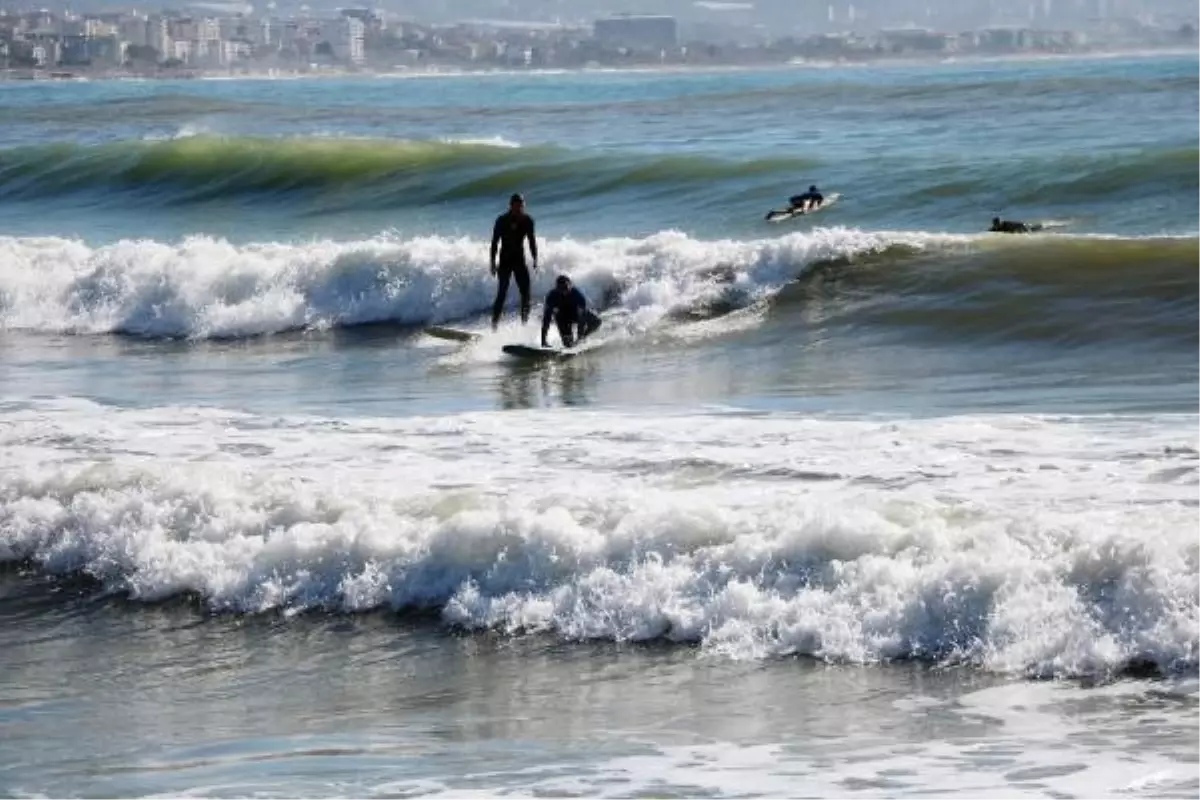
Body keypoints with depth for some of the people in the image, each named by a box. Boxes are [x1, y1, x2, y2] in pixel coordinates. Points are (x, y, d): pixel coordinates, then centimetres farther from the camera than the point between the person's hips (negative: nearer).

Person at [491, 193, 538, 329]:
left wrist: (535, 259, 3)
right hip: (505, 260, -3)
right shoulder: (502, 221, -9)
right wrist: (493, 262, -8)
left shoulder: (527, 221, 0)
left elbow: (532, 241, 9)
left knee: (526, 292, -3)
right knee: (502, 293, -10)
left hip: (520, 260, 3)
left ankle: (525, 323, 6)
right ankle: (494, 324, -7)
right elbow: (495, 242, -5)